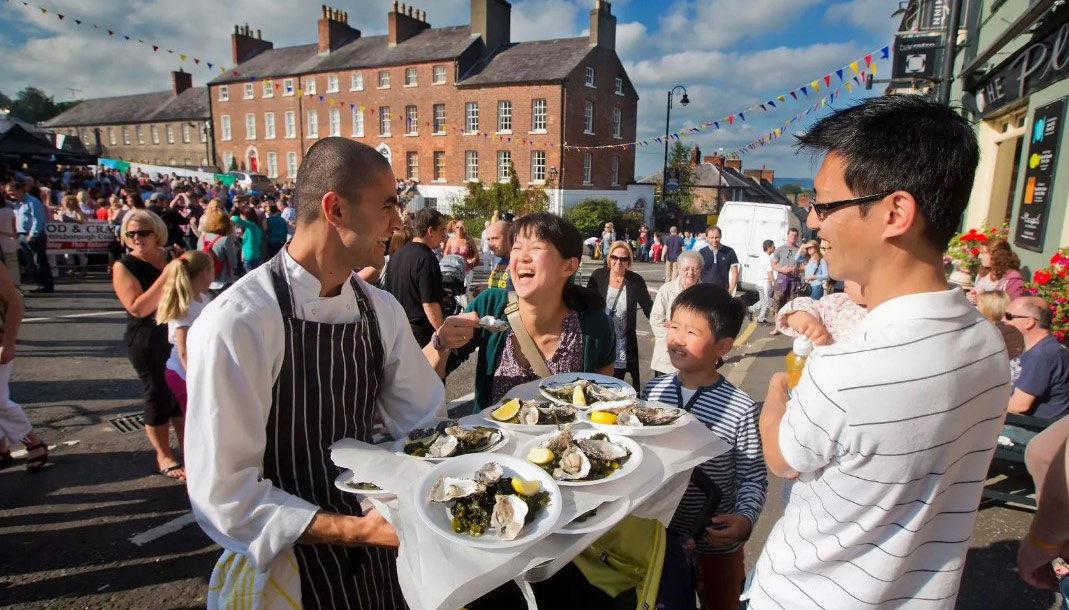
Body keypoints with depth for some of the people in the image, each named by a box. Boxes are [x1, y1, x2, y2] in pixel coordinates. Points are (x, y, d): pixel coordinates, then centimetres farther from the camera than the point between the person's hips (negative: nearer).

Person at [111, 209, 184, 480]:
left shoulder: (170, 257, 3)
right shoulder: (123, 266, -10)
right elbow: (138, 308, -23)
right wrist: (165, 277, -27)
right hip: (146, 341, -5)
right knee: (157, 394, 3)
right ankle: (164, 457, 18)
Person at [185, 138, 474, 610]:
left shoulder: (382, 311, -6)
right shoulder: (236, 324, -23)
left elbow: (425, 423, 1)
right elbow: (225, 496, -20)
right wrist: (357, 531, -26)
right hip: (284, 562, -5)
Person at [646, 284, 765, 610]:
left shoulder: (740, 408, -22)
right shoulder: (654, 390, -10)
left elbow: (753, 478, -13)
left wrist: (745, 518, -29)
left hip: (716, 541, -3)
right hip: (661, 532, 3)